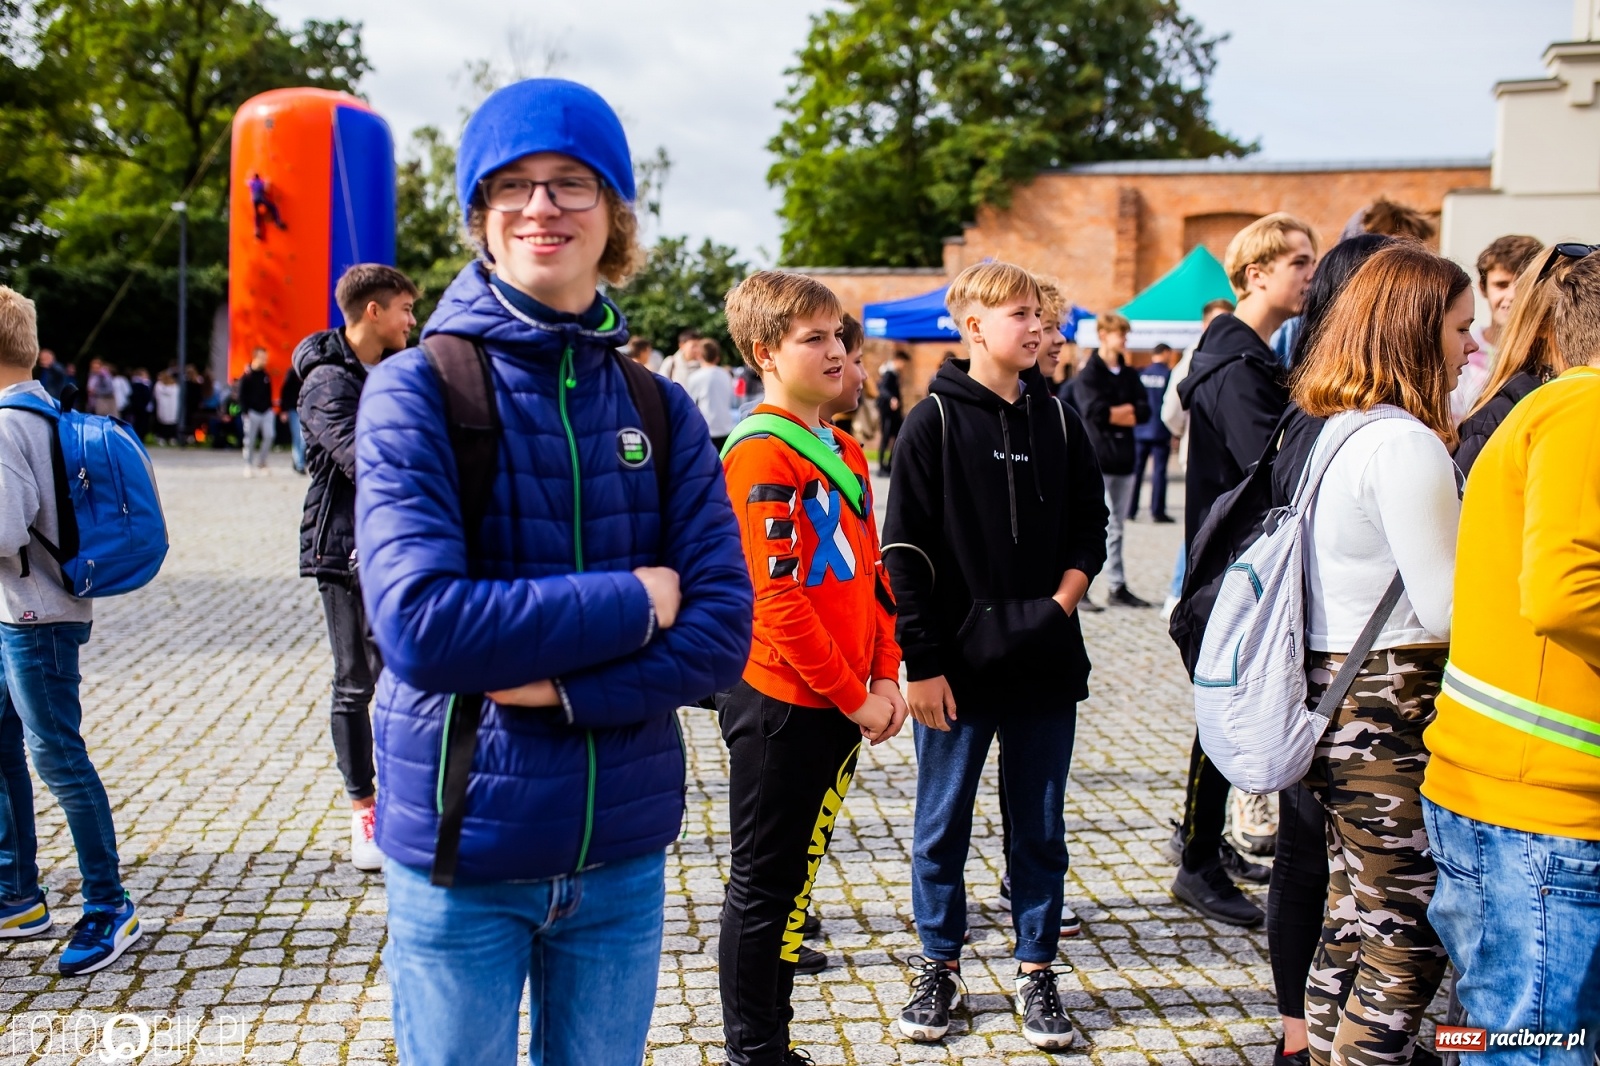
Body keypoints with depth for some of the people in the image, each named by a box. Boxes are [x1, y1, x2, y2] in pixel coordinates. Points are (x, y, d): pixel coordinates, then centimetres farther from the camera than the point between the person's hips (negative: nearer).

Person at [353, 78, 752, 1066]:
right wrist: (633, 602, -15)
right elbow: (420, 625, -21)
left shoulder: (661, 410, 1)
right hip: (462, 847, -3)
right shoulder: (417, 390, -8)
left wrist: (566, 685, -19)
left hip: (623, 851, 3)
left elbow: (721, 633, -6)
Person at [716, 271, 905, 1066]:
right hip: (778, 702, -8)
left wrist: (884, 676, 5)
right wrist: (852, 698, -15)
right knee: (762, 886, 5)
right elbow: (775, 596, -20)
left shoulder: (845, 450, 12)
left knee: (795, 877, 17)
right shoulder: (762, 454, -15)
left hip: (838, 705, 8)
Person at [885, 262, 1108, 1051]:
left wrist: (1063, 601, -4)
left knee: (1039, 828, 12)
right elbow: (905, 553, -7)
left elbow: (1090, 525, 13)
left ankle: (1036, 970, 26)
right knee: (942, 826, 9)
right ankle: (939, 967, 26)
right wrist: (922, 662, -11)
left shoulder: (1058, 419, 7)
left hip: (1046, 661, 3)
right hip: (959, 663, -3)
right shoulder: (934, 422, -5)